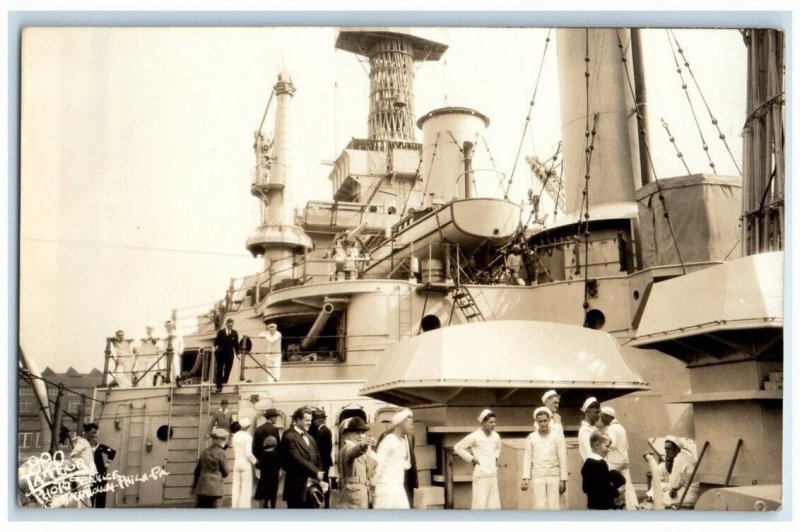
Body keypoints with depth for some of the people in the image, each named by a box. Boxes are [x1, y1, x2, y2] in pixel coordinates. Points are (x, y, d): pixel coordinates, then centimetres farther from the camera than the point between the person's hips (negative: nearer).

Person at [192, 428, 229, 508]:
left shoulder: (204, 452, 7)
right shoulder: (220, 453, -9)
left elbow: (197, 470, 11)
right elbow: (225, 473, -4)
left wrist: (194, 485, 19)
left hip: (201, 487, 5)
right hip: (215, 488, -5)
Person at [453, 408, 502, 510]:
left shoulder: (495, 436, 8)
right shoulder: (475, 436, -10)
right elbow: (457, 447, -5)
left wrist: (496, 457, 13)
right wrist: (471, 459, -7)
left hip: (493, 476, 6)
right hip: (480, 476, -6)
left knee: (493, 506, 6)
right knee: (480, 505, -7)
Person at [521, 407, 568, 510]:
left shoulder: (557, 435, 2)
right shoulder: (531, 437, 4)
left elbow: (562, 458, 1)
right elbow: (527, 458, 3)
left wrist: (563, 479, -3)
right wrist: (526, 478, -7)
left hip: (554, 476, 0)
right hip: (538, 477, 0)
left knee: (554, 508, -2)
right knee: (540, 508, -3)